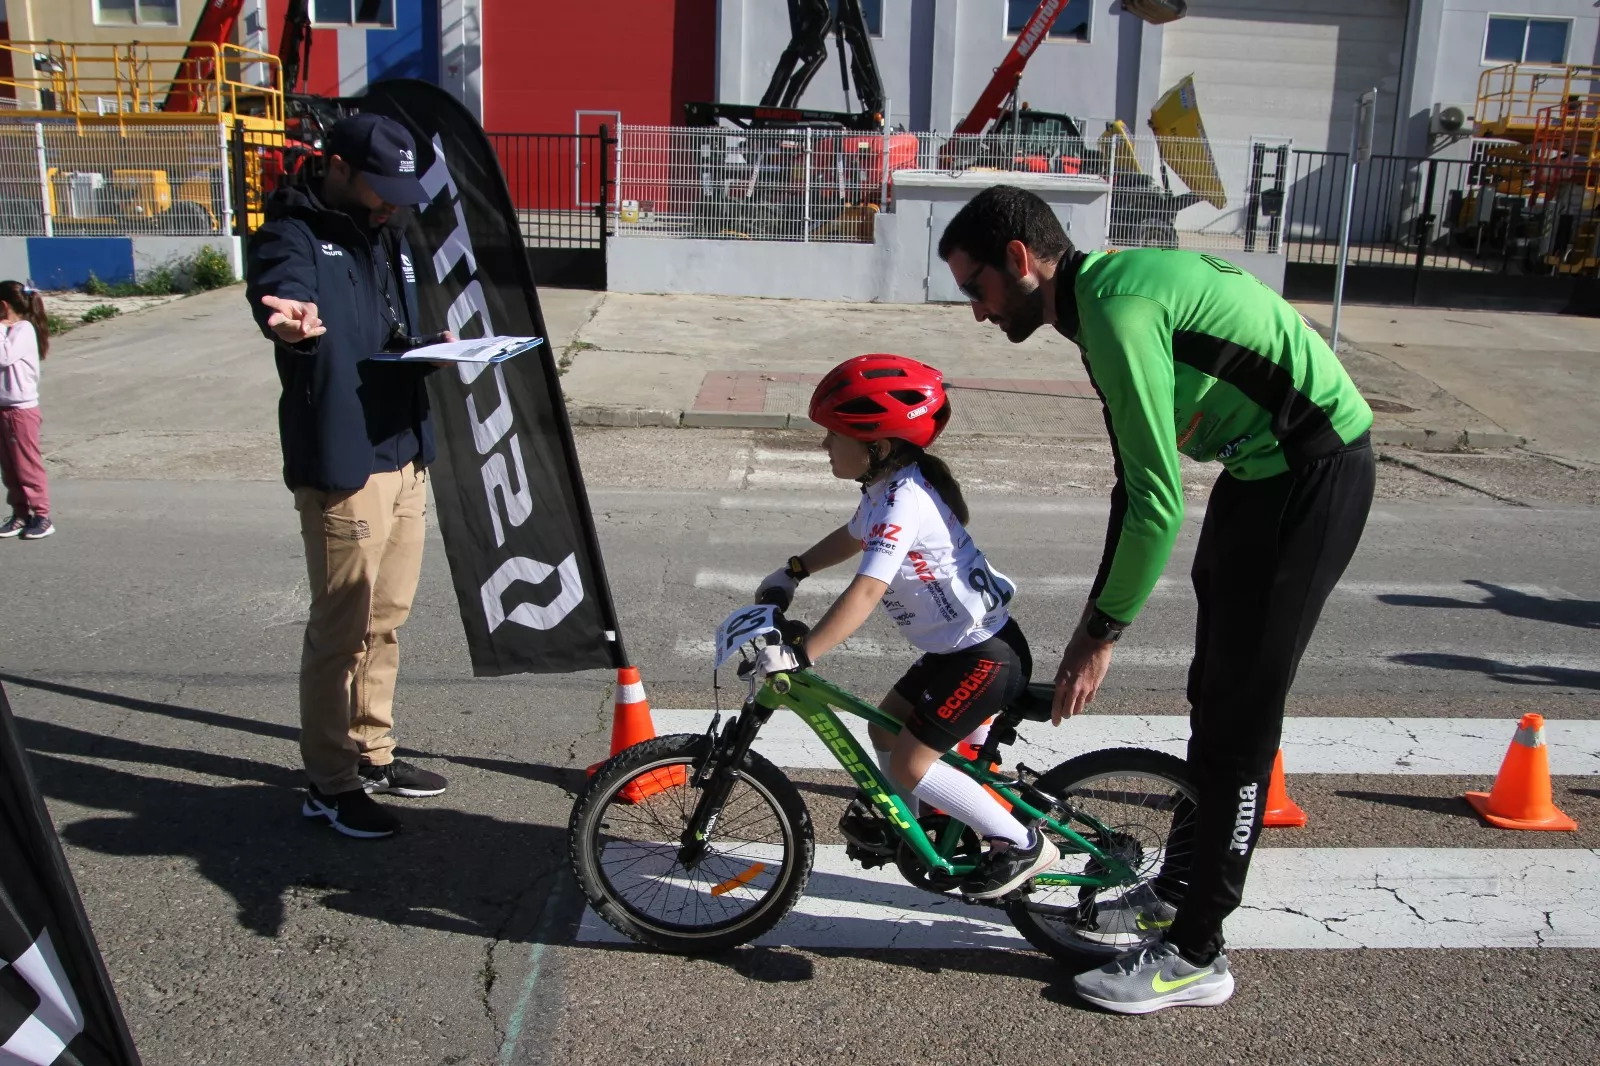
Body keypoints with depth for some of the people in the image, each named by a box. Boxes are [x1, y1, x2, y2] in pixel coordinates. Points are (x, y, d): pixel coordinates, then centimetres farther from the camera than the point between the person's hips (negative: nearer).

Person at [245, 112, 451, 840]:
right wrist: (293, 320, -55)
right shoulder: (293, 235, -9)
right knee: (341, 628, -1)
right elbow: (281, 287, -32)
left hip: (406, 454, 8)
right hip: (342, 465, -8)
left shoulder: (387, 236, 16)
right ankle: (329, 785, 12)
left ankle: (372, 753, 32)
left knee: (387, 619, 17)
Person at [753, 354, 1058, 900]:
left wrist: (797, 655, -38)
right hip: (961, 645, 10)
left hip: (986, 654, -10)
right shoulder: (888, 486, 6)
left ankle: (1021, 844, 3)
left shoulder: (904, 501, -25)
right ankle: (898, 824, 39)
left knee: (910, 763, -8)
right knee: (886, 728, 17)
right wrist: (791, 572, 26)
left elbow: (866, 591, -36)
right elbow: (853, 536, 28)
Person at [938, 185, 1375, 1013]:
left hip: (1313, 475, -10)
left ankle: (1194, 954, 9)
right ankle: (1177, 890, 34)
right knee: (1214, 697, 18)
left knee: (1239, 721, -4)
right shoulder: (1107, 293, 7)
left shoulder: (1118, 310, -24)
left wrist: (1102, 634, -16)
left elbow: (1159, 504, -26)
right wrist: (1097, 617, 13)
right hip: (1263, 468, 10)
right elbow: (1138, 483, 12)